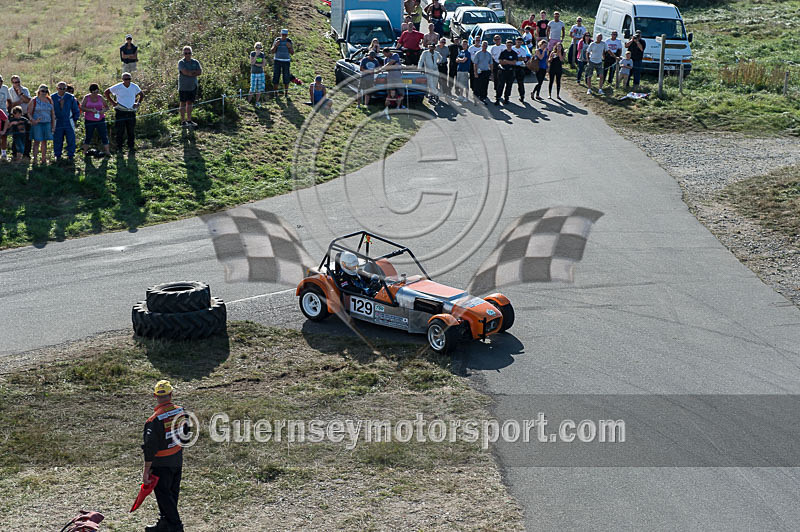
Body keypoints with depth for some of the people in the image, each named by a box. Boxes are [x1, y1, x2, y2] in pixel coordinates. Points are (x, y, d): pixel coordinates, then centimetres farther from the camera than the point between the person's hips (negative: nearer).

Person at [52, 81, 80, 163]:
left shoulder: (70, 97, 2)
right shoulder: (52, 98, 2)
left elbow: (76, 109, 11)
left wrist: (75, 119, 7)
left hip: (69, 123, 0)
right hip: (57, 123, 0)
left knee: (71, 140, -1)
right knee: (57, 140, 3)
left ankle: (70, 155, 9)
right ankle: (57, 155, 14)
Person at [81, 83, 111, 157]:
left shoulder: (100, 98, 3)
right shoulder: (86, 98, -3)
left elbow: (107, 107, 10)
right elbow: (82, 108, -12)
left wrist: (103, 110, -13)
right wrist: (91, 110, -25)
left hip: (100, 120, 1)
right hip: (89, 120, -1)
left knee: (104, 136, -5)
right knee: (88, 137, 5)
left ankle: (107, 152, -1)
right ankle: (85, 151, 19)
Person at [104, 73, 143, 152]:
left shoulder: (135, 87, 3)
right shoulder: (117, 87, -5)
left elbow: (142, 95, 21)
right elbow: (106, 93, 4)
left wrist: (138, 103, 7)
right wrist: (112, 102, -3)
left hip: (131, 112, 3)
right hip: (120, 112, -3)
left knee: (131, 131, 4)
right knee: (120, 131, -1)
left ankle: (131, 147, 14)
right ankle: (119, 147, 6)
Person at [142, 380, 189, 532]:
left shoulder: (155, 420, -24)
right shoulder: (181, 412, -4)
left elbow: (150, 447, -21)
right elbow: (185, 436, 9)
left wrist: (146, 470, -13)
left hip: (161, 465, -7)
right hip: (178, 461, 7)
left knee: (164, 497, 5)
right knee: (172, 494, 19)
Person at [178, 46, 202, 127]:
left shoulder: (195, 62, 8)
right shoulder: (181, 62, -5)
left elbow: (200, 72, -4)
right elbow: (185, 72, -19)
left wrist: (190, 73, -14)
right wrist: (194, 72, -8)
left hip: (193, 86, 4)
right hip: (183, 86, -4)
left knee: (190, 103, 9)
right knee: (183, 103, 1)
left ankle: (189, 120, 16)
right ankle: (183, 121, 5)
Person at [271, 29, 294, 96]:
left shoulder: (290, 42, -2)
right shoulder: (276, 40, -2)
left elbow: (292, 53, -1)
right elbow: (272, 51, -3)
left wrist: (289, 47, -19)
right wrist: (275, 45, -20)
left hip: (286, 62, 0)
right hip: (277, 61, 0)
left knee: (286, 77, 0)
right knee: (276, 77, -3)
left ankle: (286, 93, 9)